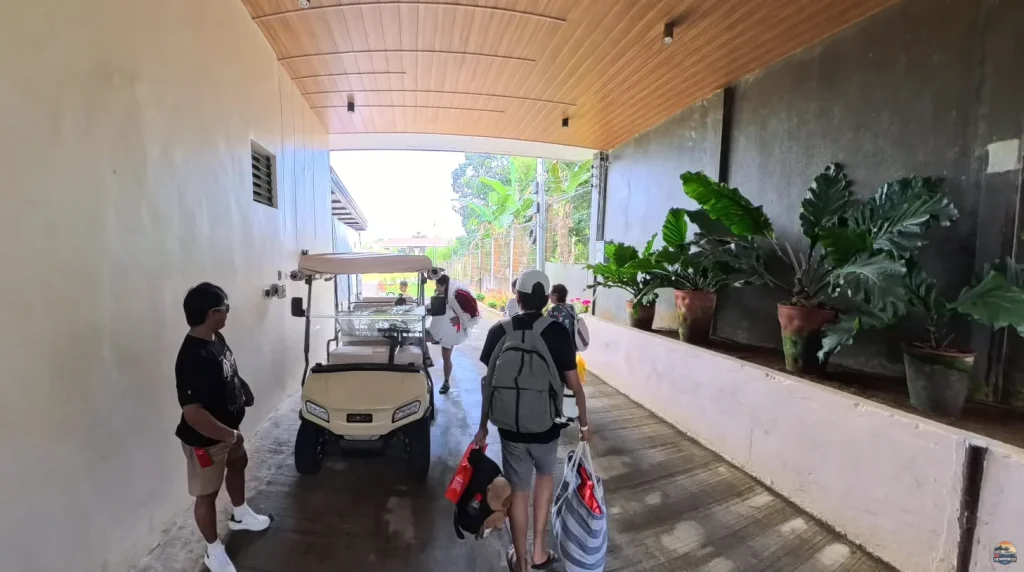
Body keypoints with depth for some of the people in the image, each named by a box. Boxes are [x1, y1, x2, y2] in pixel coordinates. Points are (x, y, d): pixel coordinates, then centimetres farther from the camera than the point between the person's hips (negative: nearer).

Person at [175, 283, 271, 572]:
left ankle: (240, 516, 55)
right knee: (207, 493, 11)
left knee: (238, 463, 28)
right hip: (205, 439, -9)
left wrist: (242, 390, -2)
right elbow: (193, 414, -36)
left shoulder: (216, 338, -5)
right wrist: (230, 435, -26)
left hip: (227, 429, 9)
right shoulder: (193, 357, -34)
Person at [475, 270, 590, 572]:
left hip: (511, 426, 1)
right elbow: (574, 385, -8)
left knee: (518, 491, 17)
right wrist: (584, 423, 6)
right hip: (546, 425, 0)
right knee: (546, 476, 27)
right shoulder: (559, 333, -12)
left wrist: (483, 426, 8)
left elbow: (489, 383, -3)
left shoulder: (499, 332, -8)